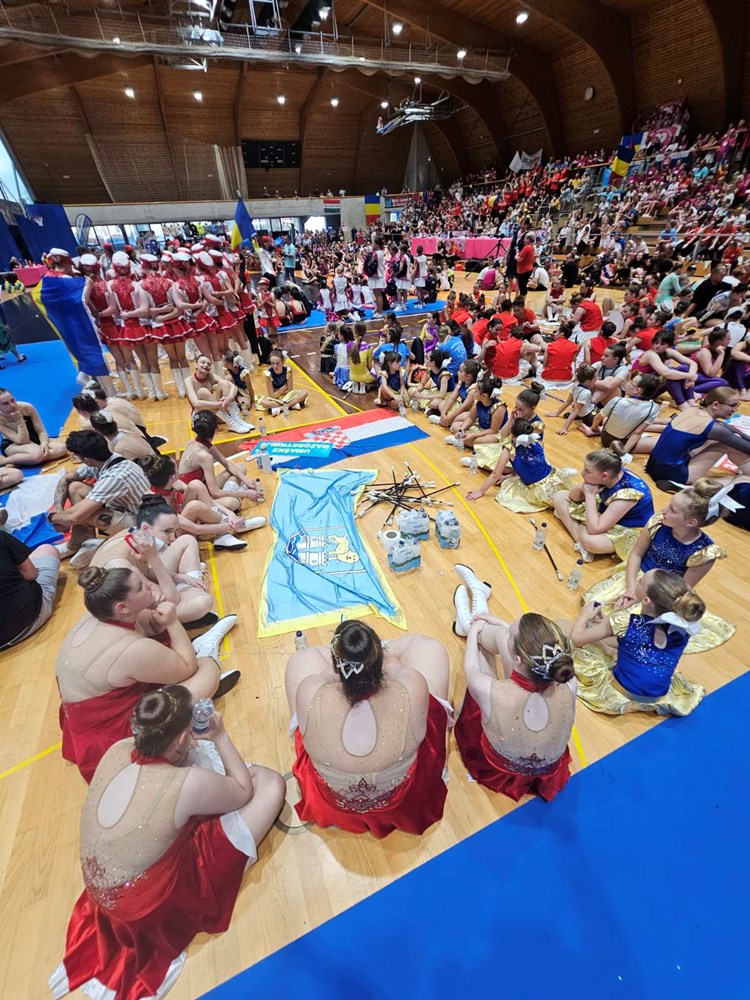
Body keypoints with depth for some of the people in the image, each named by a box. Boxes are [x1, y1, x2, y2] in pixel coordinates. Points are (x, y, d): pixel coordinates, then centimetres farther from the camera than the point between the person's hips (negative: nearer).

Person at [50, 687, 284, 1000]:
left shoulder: (118, 749, -19)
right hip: (149, 905, -6)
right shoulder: (189, 783, -34)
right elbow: (245, 792, -14)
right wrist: (219, 736, -17)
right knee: (270, 783, -11)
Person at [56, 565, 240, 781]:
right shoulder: (133, 649, -35)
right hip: (112, 733, -8)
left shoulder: (97, 617, -11)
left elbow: (149, 628, 4)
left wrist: (157, 616, -19)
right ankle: (205, 651, 14)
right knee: (208, 669, -16)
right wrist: (173, 623, -20)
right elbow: (188, 668, -19)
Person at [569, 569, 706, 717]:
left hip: (623, 694, -5)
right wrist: (606, 622, 10)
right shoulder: (682, 627, -13)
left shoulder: (624, 622, -27)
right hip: (660, 698, 5)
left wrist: (585, 614, 1)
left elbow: (576, 638, -17)